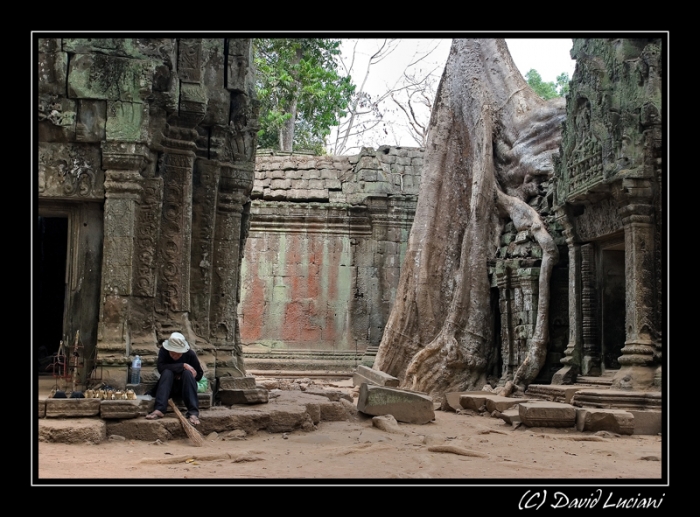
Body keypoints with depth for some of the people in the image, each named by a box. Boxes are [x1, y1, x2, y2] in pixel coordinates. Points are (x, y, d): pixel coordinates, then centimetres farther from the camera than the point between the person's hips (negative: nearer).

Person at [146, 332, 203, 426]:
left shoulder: (190, 354, -12)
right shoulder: (163, 351, -13)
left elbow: (199, 374, -2)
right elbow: (161, 367, -29)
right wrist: (182, 366, -32)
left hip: (185, 387, 0)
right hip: (168, 387, 0)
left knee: (187, 373, -30)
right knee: (167, 372, -30)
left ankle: (193, 412, -42)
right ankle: (159, 409, -43)